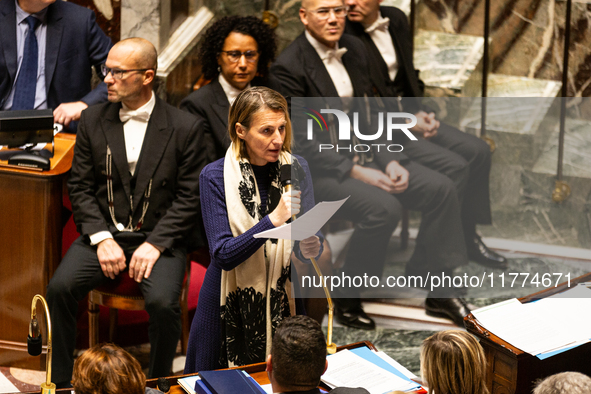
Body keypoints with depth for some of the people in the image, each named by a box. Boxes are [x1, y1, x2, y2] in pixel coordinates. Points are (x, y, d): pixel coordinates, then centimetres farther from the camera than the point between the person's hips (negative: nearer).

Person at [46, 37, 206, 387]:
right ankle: (61, 383, -7)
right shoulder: (93, 120, 6)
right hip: (103, 232, 3)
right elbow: (80, 187, 6)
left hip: (159, 237, -3)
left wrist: (155, 244, -14)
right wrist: (102, 238, -9)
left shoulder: (184, 127, -3)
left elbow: (190, 196, -4)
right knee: (59, 288, -23)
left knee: (163, 303, -30)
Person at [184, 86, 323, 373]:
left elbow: (308, 237, 3)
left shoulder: (296, 169, -1)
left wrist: (311, 248, -20)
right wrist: (273, 220, -29)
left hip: (281, 302, 3)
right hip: (230, 305, -3)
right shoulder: (215, 176, -12)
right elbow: (223, 254, -18)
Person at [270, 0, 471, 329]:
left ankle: (440, 292, 3)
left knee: (442, 189, -7)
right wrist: (355, 172, -23)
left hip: (364, 154, 8)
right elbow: (301, 141, -18)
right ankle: (346, 299, -12)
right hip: (320, 167, -8)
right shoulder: (289, 67, -15)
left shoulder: (355, 48, 8)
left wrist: (390, 160, -4)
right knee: (384, 208, -31)